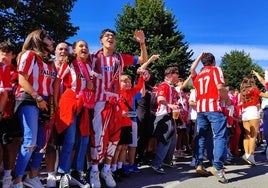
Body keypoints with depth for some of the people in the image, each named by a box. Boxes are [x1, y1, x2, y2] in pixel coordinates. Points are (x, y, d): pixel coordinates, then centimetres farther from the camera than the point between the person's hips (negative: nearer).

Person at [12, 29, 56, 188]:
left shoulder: (50, 61, 21)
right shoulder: (29, 54, 1)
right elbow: (22, 80, -9)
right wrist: (37, 98, -15)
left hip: (45, 103, 7)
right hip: (29, 101, -7)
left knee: (42, 143, 6)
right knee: (30, 142, -15)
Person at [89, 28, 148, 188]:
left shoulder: (121, 58, 12)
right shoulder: (95, 57, 5)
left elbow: (144, 60, 15)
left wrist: (142, 43, 2)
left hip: (115, 101, 4)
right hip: (100, 101, -3)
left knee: (114, 136, 6)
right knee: (98, 135, -8)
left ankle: (107, 169, 19)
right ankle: (94, 170, 3)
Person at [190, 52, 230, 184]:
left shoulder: (197, 75, 18)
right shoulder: (216, 69, 3)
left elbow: (192, 69, 41)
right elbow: (220, 87, -10)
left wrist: (200, 56, 40)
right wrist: (227, 100, 3)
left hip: (200, 108, 6)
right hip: (214, 107, -6)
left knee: (201, 137, 11)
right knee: (220, 136, -7)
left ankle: (199, 165, 9)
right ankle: (217, 166, -18)